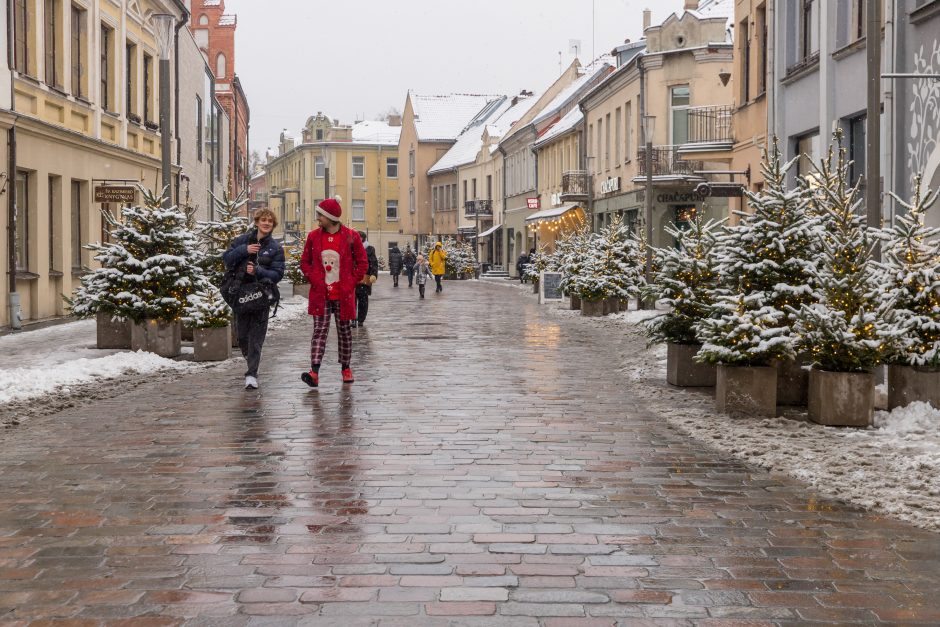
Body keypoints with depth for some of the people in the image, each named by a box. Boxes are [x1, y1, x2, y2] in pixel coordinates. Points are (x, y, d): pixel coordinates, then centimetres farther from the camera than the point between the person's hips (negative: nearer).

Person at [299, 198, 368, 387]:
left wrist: (352, 283, -4)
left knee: (344, 330, 10)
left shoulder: (351, 237, -4)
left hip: (343, 294, -1)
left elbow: (362, 263, 2)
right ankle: (314, 372, -17)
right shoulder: (313, 236, 4)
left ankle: (346, 368, 25)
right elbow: (305, 262, 11)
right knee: (319, 330, -8)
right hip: (320, 294, 1)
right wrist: (314, 281, -2)